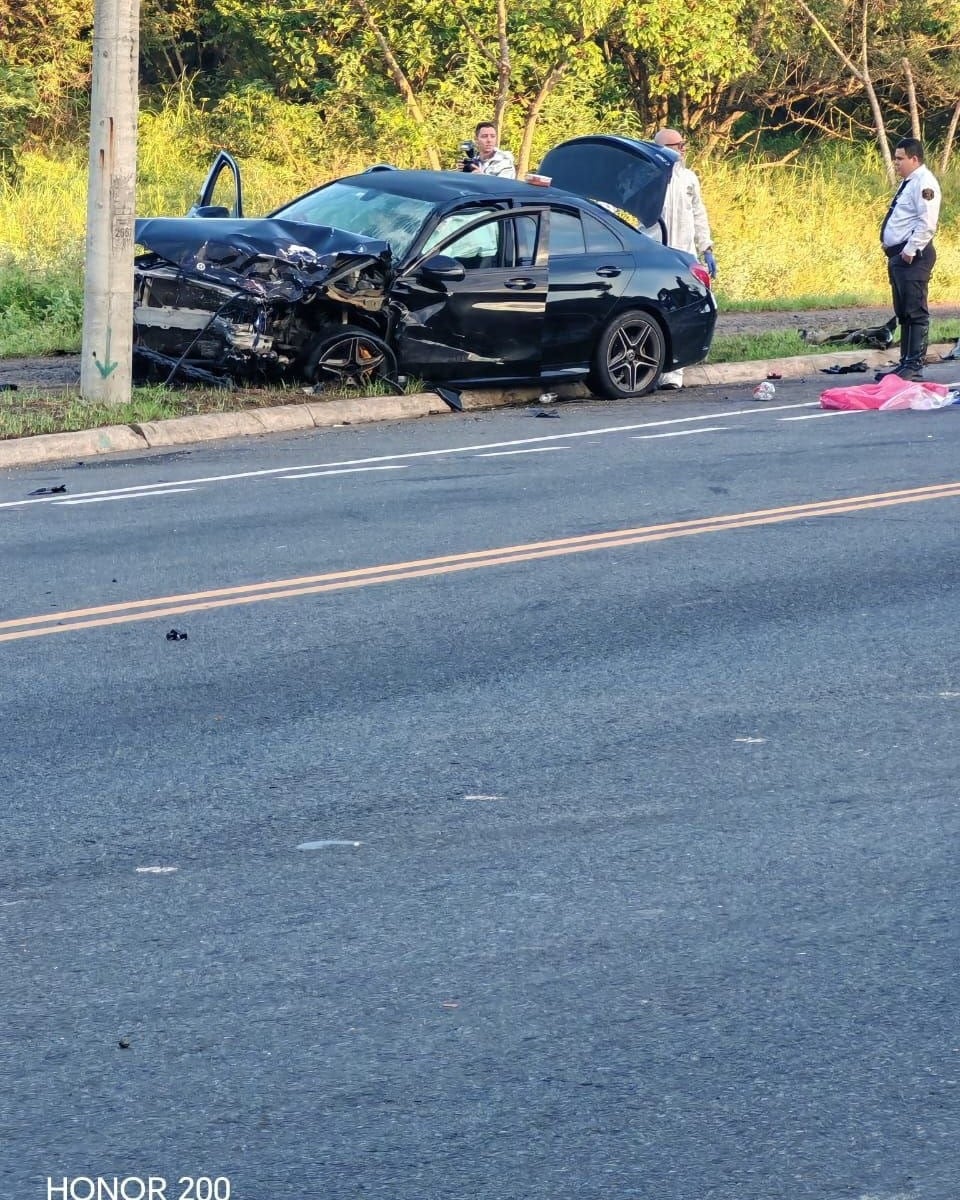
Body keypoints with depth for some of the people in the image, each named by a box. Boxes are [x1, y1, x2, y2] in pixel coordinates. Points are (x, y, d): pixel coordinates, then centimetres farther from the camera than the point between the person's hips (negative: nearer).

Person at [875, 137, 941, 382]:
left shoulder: (924, 183, -13)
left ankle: (915, 365, -8)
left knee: (915, 313, -8)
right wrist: (890, 244, 16)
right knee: (903, 313, 15)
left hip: (913, 257, -11)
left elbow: (927, 223, -22)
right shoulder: (908, 182, 18)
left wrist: (910, 251, -21)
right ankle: (906, 361, 21)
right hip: (899, 254, 11)